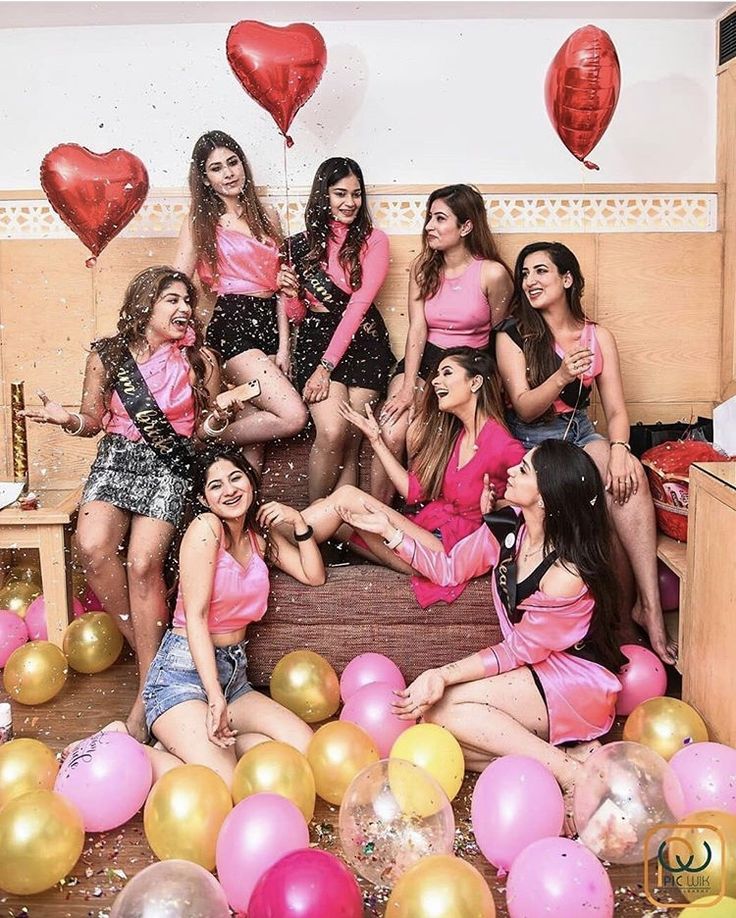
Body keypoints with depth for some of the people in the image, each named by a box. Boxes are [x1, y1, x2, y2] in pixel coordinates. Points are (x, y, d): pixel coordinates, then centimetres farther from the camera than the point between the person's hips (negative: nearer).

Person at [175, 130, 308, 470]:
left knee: (254, 436, -1)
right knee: (293, 416, -18)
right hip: (232, 326, -4)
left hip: (269, 324, 5)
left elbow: (280, 284, 12)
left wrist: (283, 345, 5)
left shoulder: (266, 216, 15)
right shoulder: (199, 221, 3)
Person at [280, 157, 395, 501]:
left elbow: (358, 305, -8)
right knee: (331, 433, -19)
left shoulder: (373, 241, 2)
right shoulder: (301, 245, 8)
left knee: (349, 443, -7)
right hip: (316, 339, 0)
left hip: (363, 341, 0)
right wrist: (293, 294, -9)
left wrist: (327, 366, -14)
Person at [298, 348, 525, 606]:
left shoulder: (503, 447, -15)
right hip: (425, 528, 8)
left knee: (346, 496, -16)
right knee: (325, 511, -4)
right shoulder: (454, 433, 10)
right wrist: (376, 439, 9)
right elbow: (414, 490, 8)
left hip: (450, 550, -8)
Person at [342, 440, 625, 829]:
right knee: (430, 722, -14)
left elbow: (519, 652, -17)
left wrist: (443, 676, -22)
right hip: (534, 673, 7)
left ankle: (569, 769, -17)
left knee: (441, 706, -23)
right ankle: (567, 752, -11)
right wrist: (389, 532, 0)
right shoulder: (507, 529, -6)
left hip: (578, 683, -7)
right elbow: (448, 569, 8)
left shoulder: (568, 575, -26)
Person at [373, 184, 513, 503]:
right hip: (423, 361, 4)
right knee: (390, 434, -23)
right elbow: (417, 328, -4)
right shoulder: (422, 268, 6)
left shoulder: (492, 273, -7)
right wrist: (408, 387, -15)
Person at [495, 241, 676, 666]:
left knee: (631, 477, -29)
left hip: (580, 432, 3)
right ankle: (646, 605, -19)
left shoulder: (599, 337, 6)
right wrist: (561, 377, -30)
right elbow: (524, 409, -11)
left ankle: (650, 607, -30)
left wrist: (619, 448, -21)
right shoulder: (512, 337, -2)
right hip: (530, 440, -2)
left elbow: (616, 409, 0)